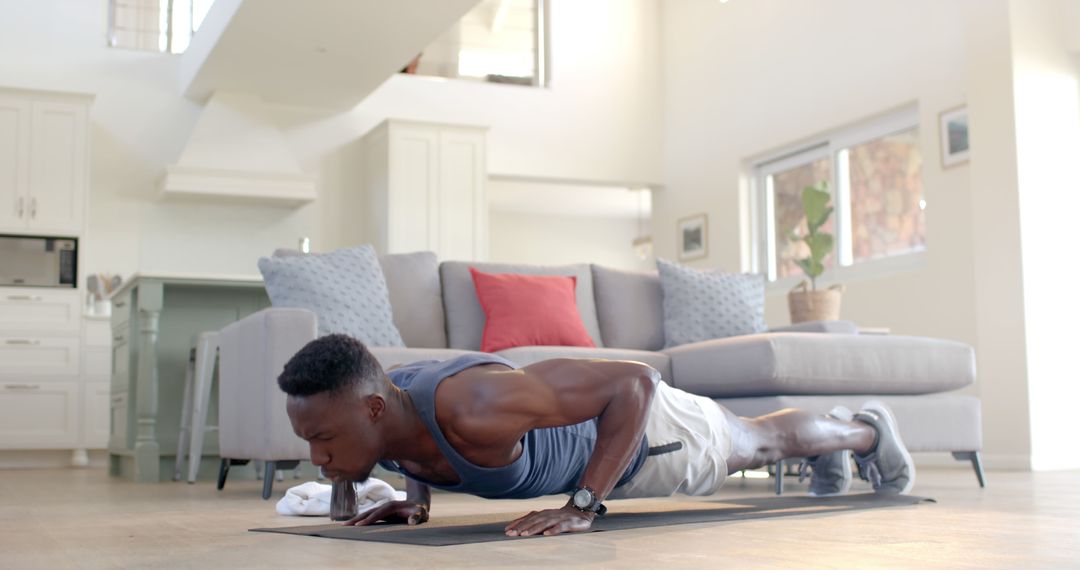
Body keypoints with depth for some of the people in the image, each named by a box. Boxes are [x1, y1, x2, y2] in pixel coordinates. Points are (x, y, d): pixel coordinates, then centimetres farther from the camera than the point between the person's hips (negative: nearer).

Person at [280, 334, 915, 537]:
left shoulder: (474, 408, -48)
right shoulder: (375, 411, -25)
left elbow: (635, 379, -42)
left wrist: (582, 507, -42)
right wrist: (417, 497, -11)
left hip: (638, 423, -6)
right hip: (565, 429, 7)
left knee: (758, 441, 25)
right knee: (756, 447, 35)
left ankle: (865, 428, 57)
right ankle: (838, 440, 65)